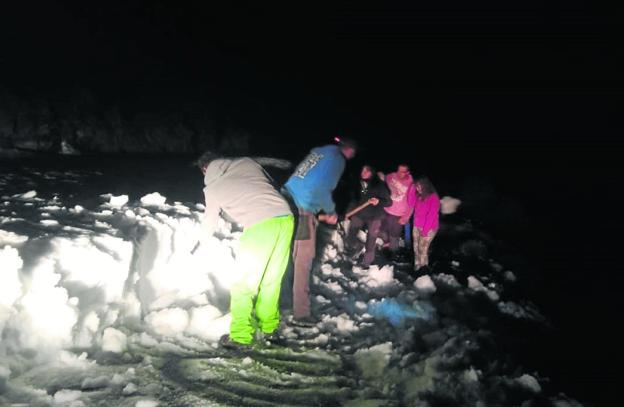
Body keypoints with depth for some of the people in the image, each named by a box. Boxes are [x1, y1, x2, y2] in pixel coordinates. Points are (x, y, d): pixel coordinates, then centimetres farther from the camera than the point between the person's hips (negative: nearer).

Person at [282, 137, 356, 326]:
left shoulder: (319, 151, 20)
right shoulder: (337, 159, -4)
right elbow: (321, 188, -15)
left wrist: (320, 213, 22)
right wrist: (331, 212, 1)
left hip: (287, 200, 8)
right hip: (302, 208, -8)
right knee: (303, 258, -3)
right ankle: (300, 313, 2)